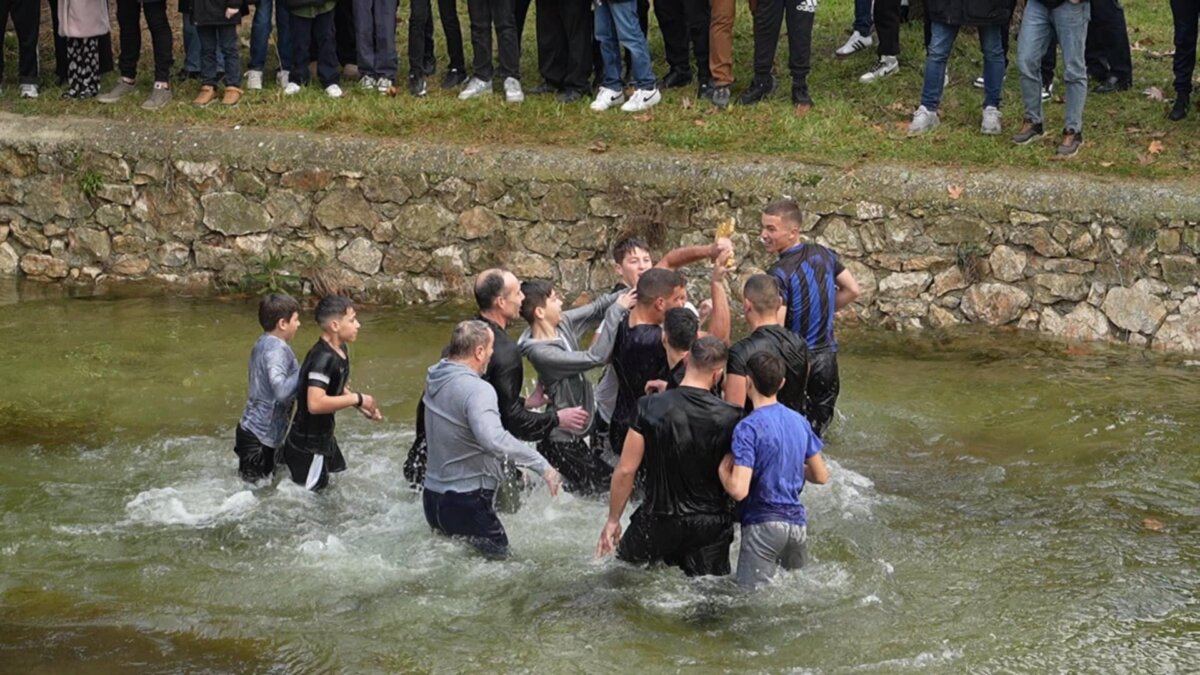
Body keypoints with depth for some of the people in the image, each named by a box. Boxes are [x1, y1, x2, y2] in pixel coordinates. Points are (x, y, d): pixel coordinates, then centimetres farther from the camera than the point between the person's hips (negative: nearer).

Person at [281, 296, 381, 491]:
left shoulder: (341, 350, 2)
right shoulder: (323, 359, -28)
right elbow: (315, 403, -37)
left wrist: (363, 407, 5)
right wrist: (357, 399, -28)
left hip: (324, 438, 10)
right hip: (308, 448, -10)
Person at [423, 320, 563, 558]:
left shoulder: (436, 378, 4)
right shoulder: (477, 390, -24)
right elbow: (493, 438, -41)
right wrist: (542, 465, -35)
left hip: (433, 495, 9)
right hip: (466, 503, -9)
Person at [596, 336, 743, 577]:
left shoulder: (650, 408, -12)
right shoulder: (729, 417, -11)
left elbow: (625, 470, -9)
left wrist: (613, 520, 3)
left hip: (659, 520, -1)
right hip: (711, 526, 1)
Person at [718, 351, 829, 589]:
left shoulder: (748, 427, -14)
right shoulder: (799, 421, 6)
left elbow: (739, 490, -21)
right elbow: (821, 476, 13)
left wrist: (723, 468, -3)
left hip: (763, 525, -6)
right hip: (798, 522, 6)